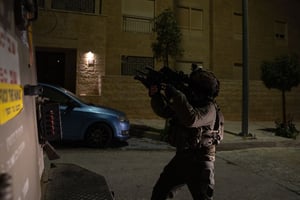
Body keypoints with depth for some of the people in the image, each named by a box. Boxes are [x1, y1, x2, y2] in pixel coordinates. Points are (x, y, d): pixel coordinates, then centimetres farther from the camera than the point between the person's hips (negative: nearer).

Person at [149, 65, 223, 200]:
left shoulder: (209, 108, -17)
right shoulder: (188, 101, 6)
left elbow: (191, 119, -36)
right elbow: (164, 111, 6)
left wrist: (175, 94, -34)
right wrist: (156, 95, -12)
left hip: (199, 161, -7)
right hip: (181, 157, 8)